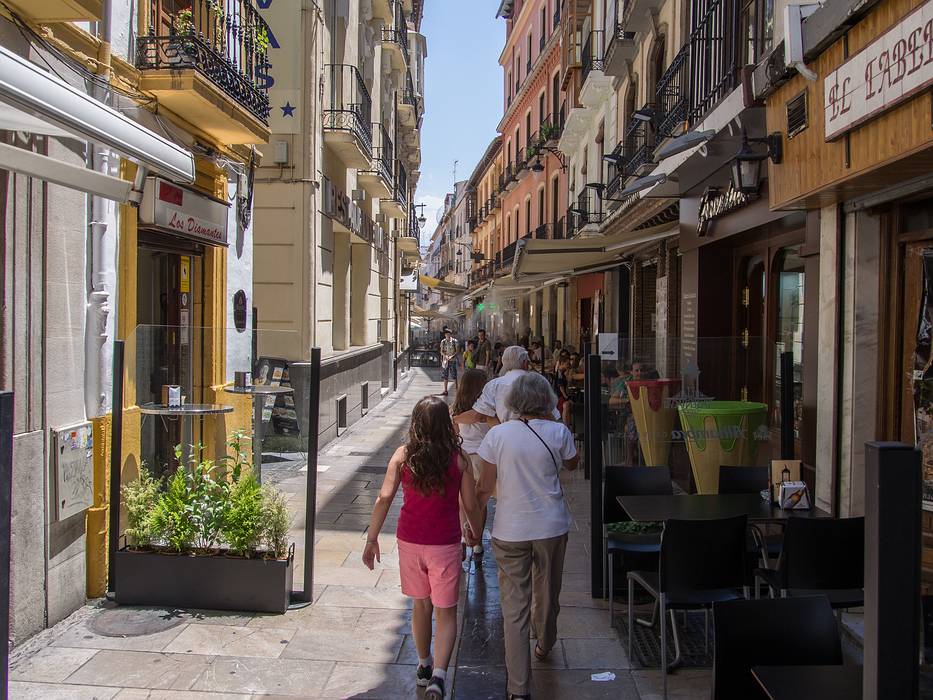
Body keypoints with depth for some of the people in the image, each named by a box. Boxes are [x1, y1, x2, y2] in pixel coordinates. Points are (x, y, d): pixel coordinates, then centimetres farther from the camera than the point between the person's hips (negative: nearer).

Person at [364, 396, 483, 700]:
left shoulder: (403, 455, -6)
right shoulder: (458, 458, -9)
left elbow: (384, 498, -9)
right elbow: (470, 505, -4)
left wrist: (371, 539, -2)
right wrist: (475, 533, 15)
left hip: (410, 542, 2)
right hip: (445, 544, -2)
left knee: (420, 605, 21)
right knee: (446, 613, 8)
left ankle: (424, 666, 37)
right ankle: (439, 675, -8)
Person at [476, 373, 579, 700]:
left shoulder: (498, 434, -9)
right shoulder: (558, 432, -9)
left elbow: (485, 487, -5)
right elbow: (572, 464, 12)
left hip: (510, 531, -1)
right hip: (551, 527, 1)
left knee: (514, 606, 3)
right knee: (547, 593, 24)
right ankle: (544, 645, 50)